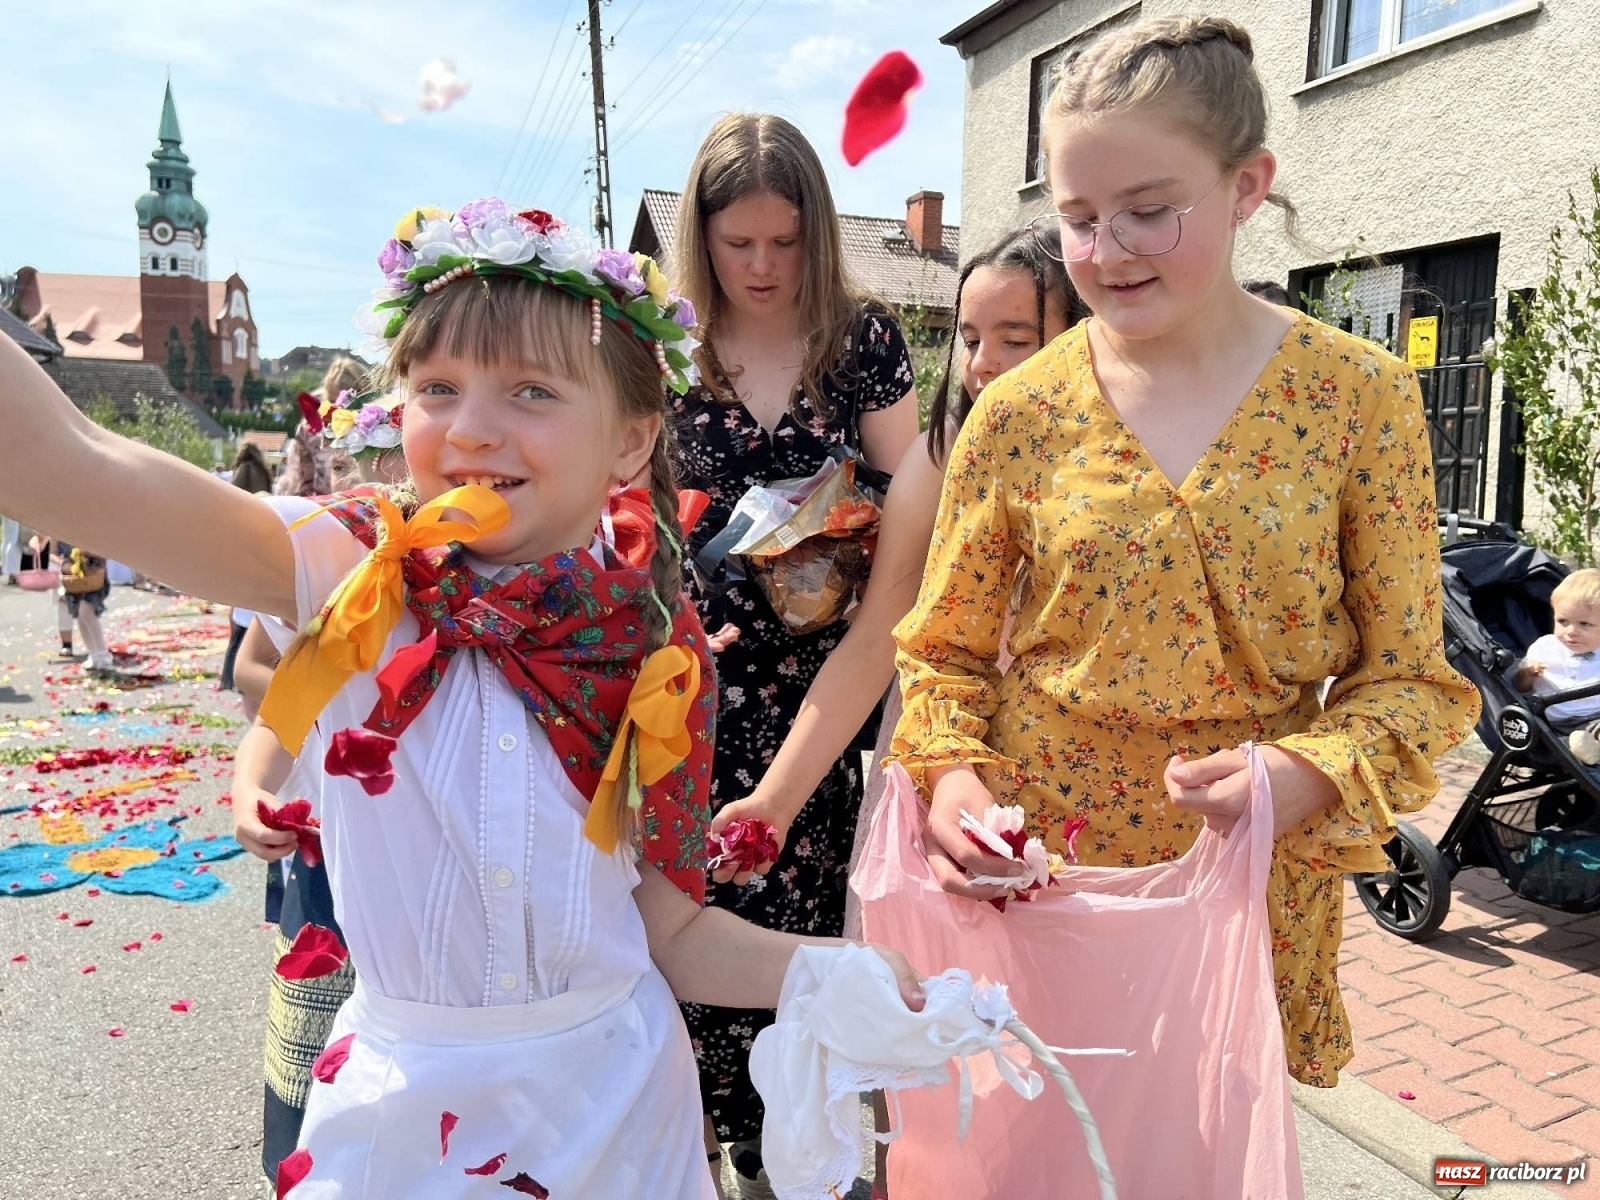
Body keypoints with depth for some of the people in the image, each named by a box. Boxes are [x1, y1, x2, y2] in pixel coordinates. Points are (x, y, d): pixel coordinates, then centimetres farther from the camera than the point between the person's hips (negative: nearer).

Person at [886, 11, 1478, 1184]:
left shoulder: (1360, 396, -7)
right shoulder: (1020, 413, -6)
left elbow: (1408, 678, -3)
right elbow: (945, 652, 2)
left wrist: (1307, 777, -22)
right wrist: (950, 774, -17)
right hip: (1040, 874, 1)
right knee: (1036, 1146, 18)